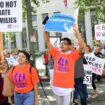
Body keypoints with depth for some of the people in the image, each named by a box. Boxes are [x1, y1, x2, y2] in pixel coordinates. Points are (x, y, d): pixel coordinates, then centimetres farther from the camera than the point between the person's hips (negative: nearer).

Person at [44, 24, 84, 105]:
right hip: (57, 85, 4)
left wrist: (77, 31, -26)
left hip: (67, 86, -4)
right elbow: (48, 42, 2)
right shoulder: (56, 53, 3)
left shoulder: (72, 55, -6)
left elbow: (81, 46, -21)